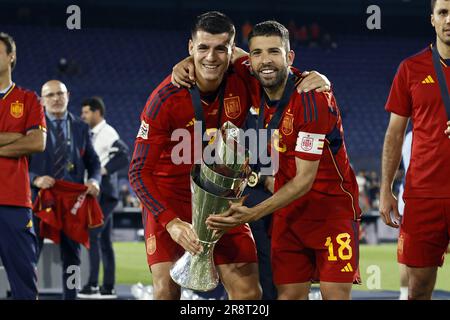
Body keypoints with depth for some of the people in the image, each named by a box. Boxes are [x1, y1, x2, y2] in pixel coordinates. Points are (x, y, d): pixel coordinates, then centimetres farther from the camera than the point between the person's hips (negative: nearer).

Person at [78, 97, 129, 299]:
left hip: (104, 192, -10)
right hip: (96, 192, 10)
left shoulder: (107, 133, -11)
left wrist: (104, 170, -20)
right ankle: (108, 287, 9)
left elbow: (123, 157, -20)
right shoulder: (93, 135, 17)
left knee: (92, 236, -15)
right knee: (104, 240, 8)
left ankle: (93, 285, -17)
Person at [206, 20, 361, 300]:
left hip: (332, 204, -5)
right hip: (289, 210, 5)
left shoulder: (312, 98, -23)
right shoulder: (256, 91, -4)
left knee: (336, 294, -13)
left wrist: (253, 214, -29)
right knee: (290, 295, -3)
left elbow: (305, 180, -23)